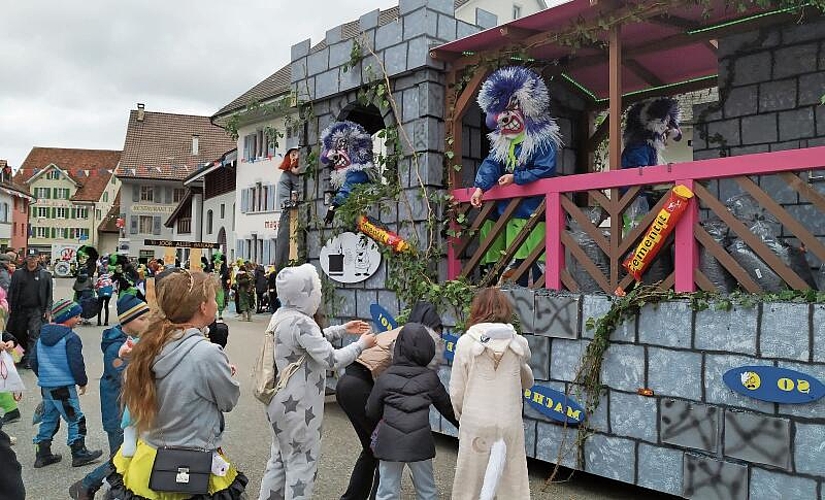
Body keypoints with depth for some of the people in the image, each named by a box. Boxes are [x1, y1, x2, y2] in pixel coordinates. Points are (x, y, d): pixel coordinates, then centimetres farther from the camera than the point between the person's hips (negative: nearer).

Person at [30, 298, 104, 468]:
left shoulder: (42, 336, 10)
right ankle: (79, 454, 10)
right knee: (76, 419, 3)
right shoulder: (71, 338, -16)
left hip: (45, 386, 8)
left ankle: (43, 454, 25)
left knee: (48, 419, 19)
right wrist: (82, 382, -3)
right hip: (64, 387, -8)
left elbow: (33, 361, 15)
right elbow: (76, 364, -17)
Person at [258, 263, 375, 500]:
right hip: (298, 406, -9)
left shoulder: (280, 316, 5)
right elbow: (332, 359, -26)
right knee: (302, 462, 4)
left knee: (281, 458, 21)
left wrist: (342, 329, 18)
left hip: (283, 401, 9)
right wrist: (362, 344, -13)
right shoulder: (300, 322, -24)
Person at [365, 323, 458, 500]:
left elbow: (371, 411, 7)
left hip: (390, 443, 0)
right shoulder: (431, 378, 2)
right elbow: (447, 407, 12)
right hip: (420, 443, 1)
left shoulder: (386, 377, 1)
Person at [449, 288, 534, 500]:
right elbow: (527, 382, 16)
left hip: (475, 425, -1)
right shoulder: (518, 343, -1)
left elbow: (457, 391, -3)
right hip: (510, 424, 2)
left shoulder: (466, 342, -7)